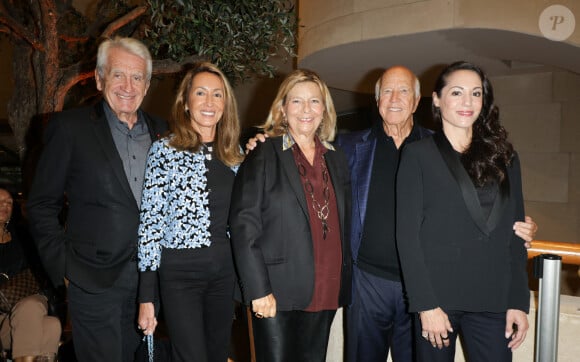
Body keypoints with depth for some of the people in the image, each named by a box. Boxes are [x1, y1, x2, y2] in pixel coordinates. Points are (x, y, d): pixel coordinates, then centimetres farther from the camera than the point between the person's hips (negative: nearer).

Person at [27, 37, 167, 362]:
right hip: (95, 282, -4)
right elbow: (42, 204, -2)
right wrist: (63, 266, -7)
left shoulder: (160, 131, 7)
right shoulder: (70, 127, -4)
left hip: (149, 278, 4)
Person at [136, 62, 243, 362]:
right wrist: (146, 297, -10)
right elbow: (150, 221, -9)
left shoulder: (234, 153, 7)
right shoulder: (165, 149, -6)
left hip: (224, 270, 5)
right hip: (180, 271, -4)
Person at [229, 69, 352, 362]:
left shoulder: (336, 160, 12)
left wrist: (344, 282, 9)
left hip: (326, 295, 5)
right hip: (277, 295, -5)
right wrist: (259, 291, -15)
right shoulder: (264, 156, -4)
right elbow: (244, 227, -10)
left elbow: (343, 226, 15)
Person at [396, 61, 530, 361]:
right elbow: (408, 234, -6)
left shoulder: (504, 157, 10)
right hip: (437, 298, -2)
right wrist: (426, 304, -12)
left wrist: (519, 302, 2)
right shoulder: (418, 154, -1)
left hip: (493, 301, 3)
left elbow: (514, 234, 9)